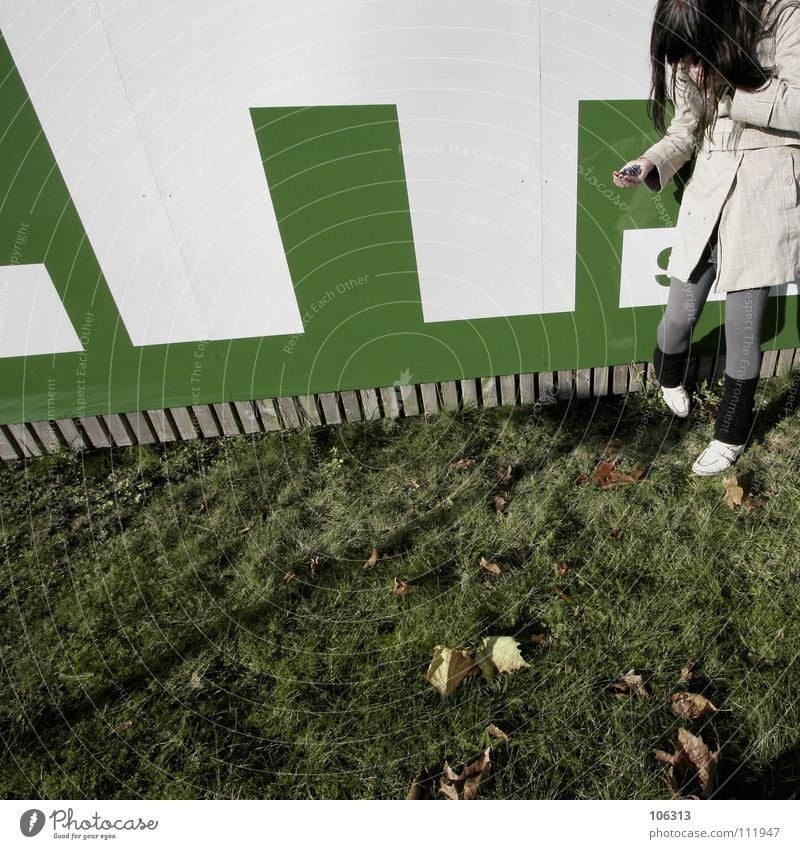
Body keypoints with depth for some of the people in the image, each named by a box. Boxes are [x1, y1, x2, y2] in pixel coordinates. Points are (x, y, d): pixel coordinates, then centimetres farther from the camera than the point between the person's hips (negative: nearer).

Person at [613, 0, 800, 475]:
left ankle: (732, 435, 19)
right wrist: (650, 164, -9)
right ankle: (670, 377, 41)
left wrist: (723, 90, -17)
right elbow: (688, 127, 9)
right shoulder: (693, 53, 6)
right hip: (708, 190, 4)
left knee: (744, 323, 0)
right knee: (681, 315, 4)